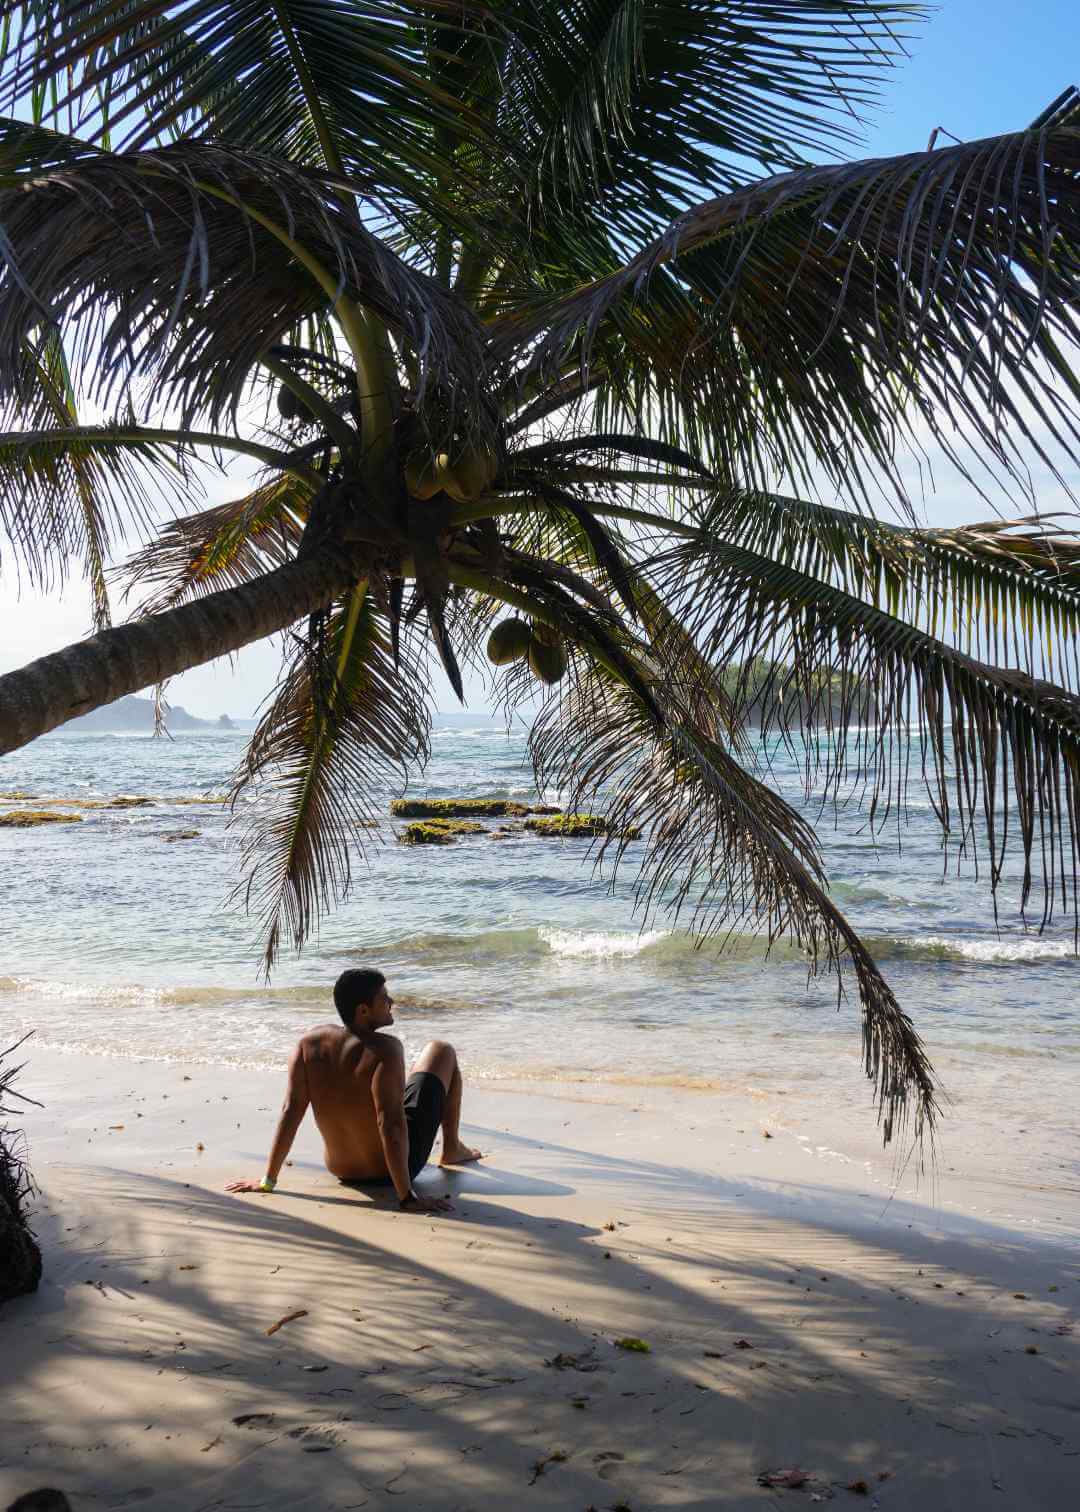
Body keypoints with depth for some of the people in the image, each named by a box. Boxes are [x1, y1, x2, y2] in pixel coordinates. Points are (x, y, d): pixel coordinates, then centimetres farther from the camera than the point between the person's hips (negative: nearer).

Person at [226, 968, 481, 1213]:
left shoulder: (312, 1041, -12)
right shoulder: (385, 1049, -28)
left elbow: (290, 1111, -12)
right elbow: (391, 1123, -32)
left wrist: (267, 1181, -7)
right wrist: (407, 1198, -30)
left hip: (342, 1171, 5)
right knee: (443, 1051, 11)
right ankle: (451, 1149, 28)